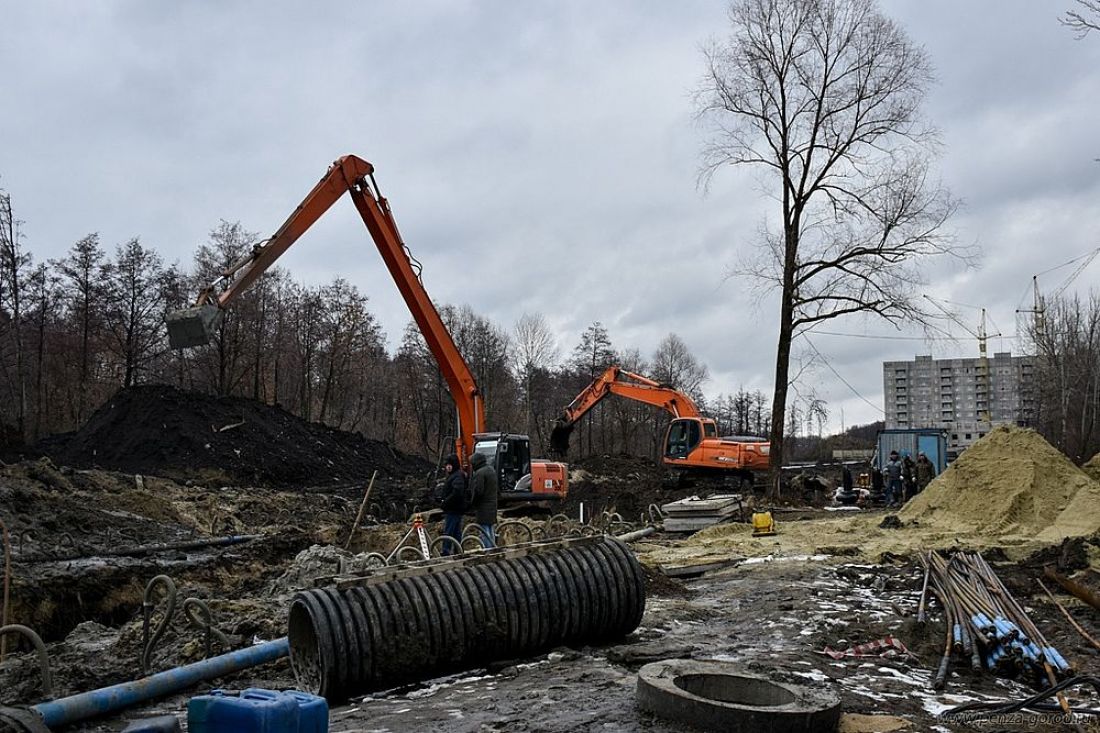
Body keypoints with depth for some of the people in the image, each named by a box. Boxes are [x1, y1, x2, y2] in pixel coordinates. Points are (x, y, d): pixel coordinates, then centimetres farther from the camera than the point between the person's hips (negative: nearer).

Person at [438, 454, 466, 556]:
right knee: (457, 533, 15)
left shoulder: (457, 476, -15)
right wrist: (442, 500, 8)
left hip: (454, 510, -10)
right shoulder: (452, 475, 17)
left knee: (448, 532, -10)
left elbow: (457, 493, -27)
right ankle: (458, 552, 21)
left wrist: (444, 503, -21)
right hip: (453, 510, 10)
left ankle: (445, 553, -9)